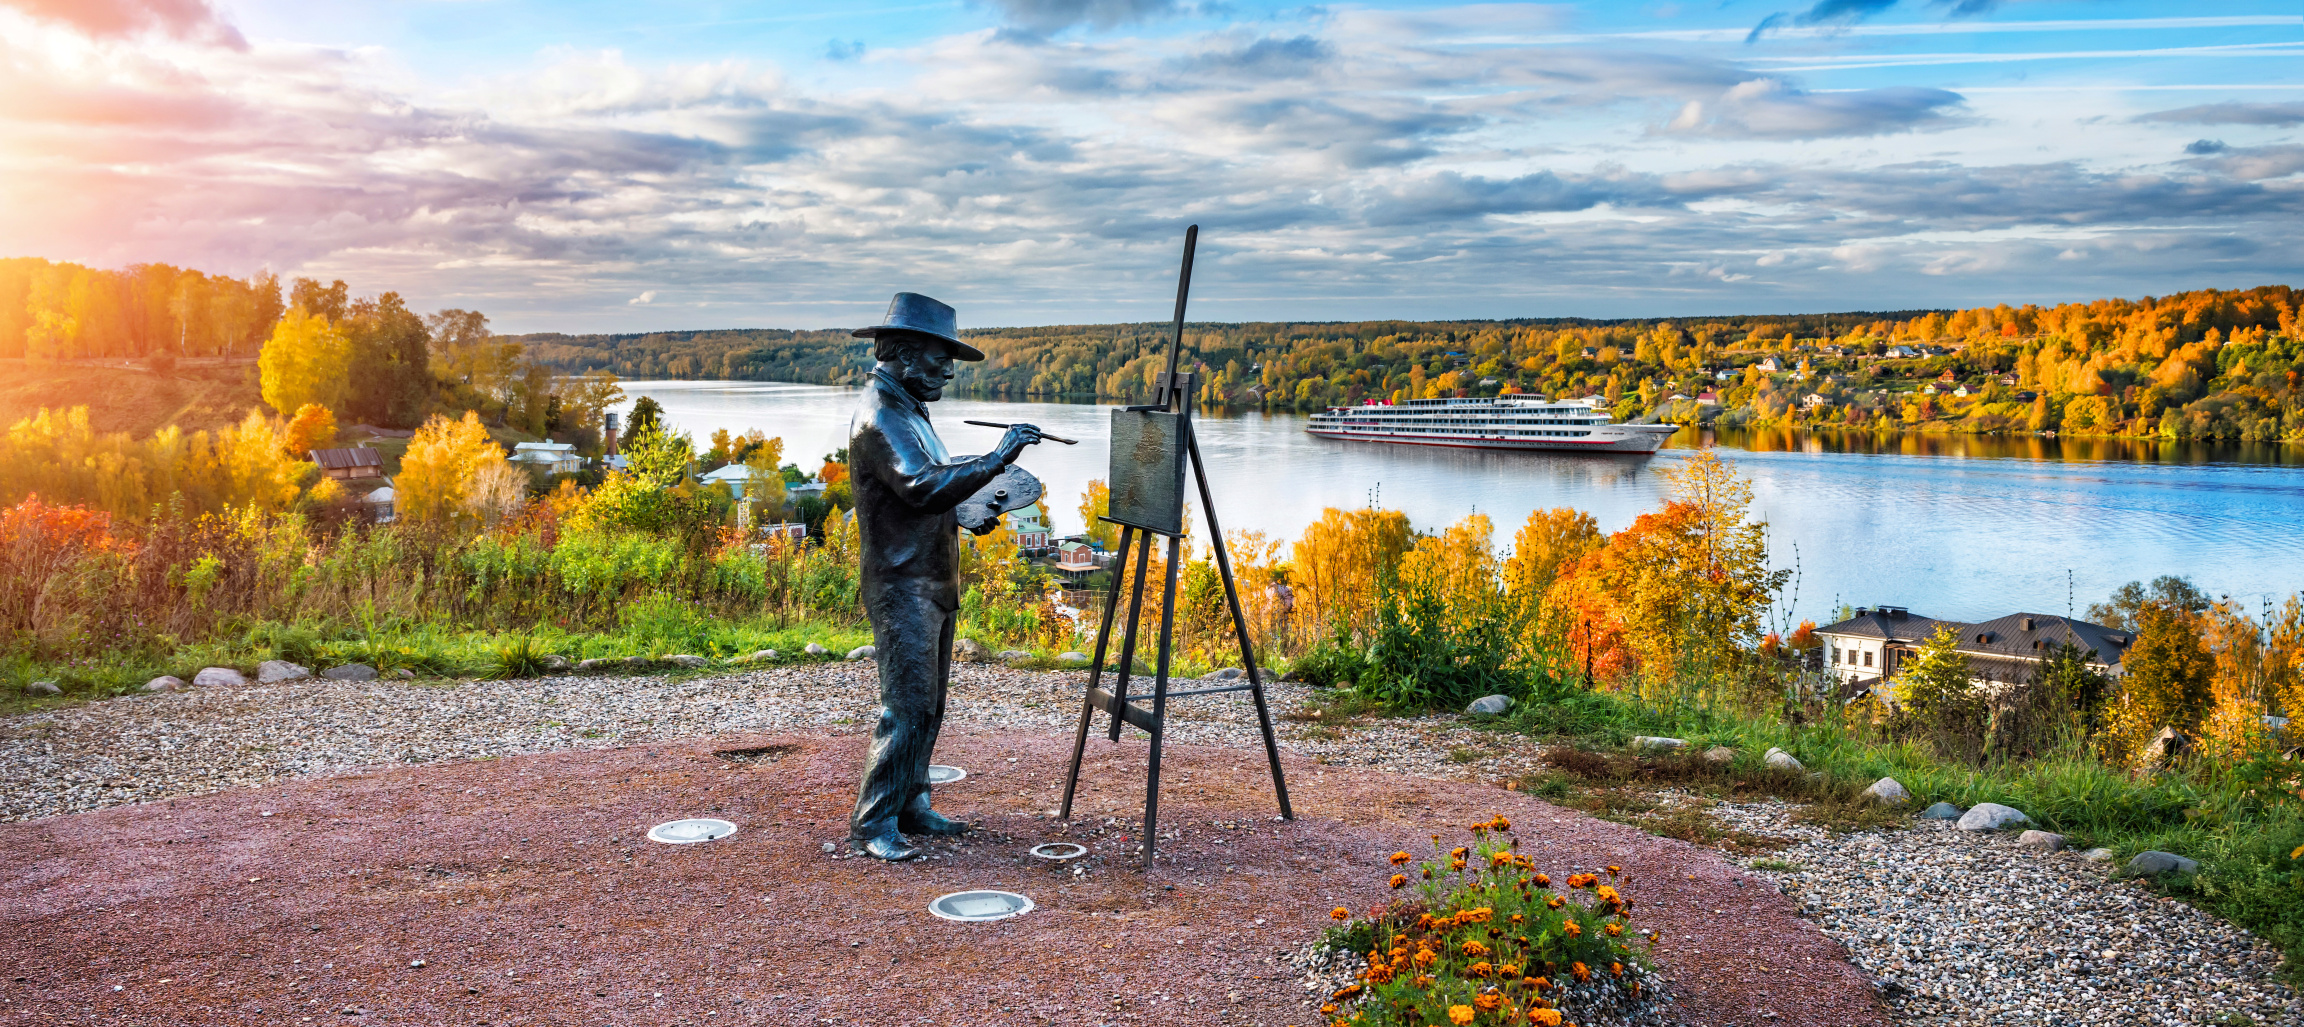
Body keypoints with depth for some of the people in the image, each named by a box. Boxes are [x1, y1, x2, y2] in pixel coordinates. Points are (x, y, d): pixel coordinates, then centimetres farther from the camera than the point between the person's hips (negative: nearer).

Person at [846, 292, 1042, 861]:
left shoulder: (907, 410, 17)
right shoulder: (878, 414, -15)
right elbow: (921, 486, -28)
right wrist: (995, 458, -26)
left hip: (933, 584, 10)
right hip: (902, 585, -10)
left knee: (928, 706, 12)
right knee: (907, 707, -11)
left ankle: (910, 805, 20)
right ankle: (872, 823, -4)